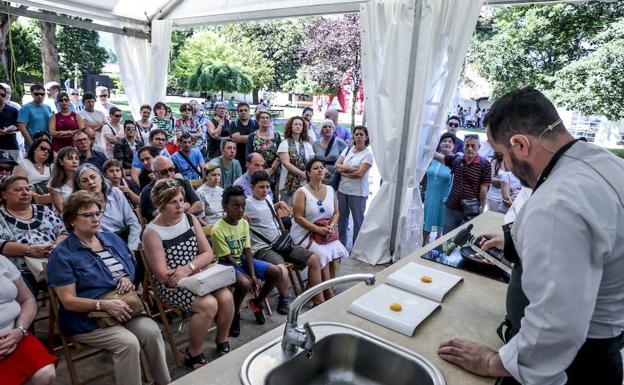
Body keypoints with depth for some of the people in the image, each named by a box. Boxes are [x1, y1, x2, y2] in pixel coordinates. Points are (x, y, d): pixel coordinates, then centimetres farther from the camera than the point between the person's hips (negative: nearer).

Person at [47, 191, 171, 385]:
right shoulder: (62, 254, -7)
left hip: (123, 306, 5)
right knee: (128, 342, -29)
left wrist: (128, 279, -3)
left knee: (152, 331, -22)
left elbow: (131, 268, 21)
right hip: (86, 317, -4)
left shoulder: (112, 238, 10)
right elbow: (68, 301, -12)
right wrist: (103, 304, -25)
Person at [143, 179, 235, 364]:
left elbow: (208, 253, -2)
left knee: (226, 297, -19)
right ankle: (193, 355, -2)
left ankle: (222, 342, 10)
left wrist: (188, 268, -20)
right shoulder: (153, 232, -13)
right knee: (208, 304, -27)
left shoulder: (190, 219, 1)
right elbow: (163, 276, -16)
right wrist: (197, 267, -15)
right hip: (171, 286, -5)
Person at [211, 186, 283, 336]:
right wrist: (247, 276, -20)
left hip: (243, 260, 6)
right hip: (227, 264, -6)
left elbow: (247, 251, -2)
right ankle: (235, 314, -4)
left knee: (276, 272, -9)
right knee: (245, 283, -36)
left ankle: (257, 302, 15)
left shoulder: (244, 223, -2)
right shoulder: (218, 229, -21)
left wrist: (253, 274, -14)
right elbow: (227, 257, -18)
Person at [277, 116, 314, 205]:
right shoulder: (285, 144, 0)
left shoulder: (307, 145, 10)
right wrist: (302, 173, -18)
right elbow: (286, 163, -11)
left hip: (304, 184, 3)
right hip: (289, 184, -3)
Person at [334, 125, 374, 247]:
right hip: (343, 189, 6)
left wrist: (344, 172, -6)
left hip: (358, 192, -5)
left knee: (358, 220, 4)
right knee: (341, 218, 15)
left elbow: (360, 173, -15)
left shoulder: (368, 154, -7)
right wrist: (349, 168, -13)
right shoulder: (347, 150, 10)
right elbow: (337, 166, 2)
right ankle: (340, 245, 30)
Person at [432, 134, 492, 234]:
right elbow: (437, 156, 4)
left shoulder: (484, 165, -8)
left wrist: (480, 209, -5)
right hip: (452, 208, 3)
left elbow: (484, 189, -7)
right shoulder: (456, 159, 3)